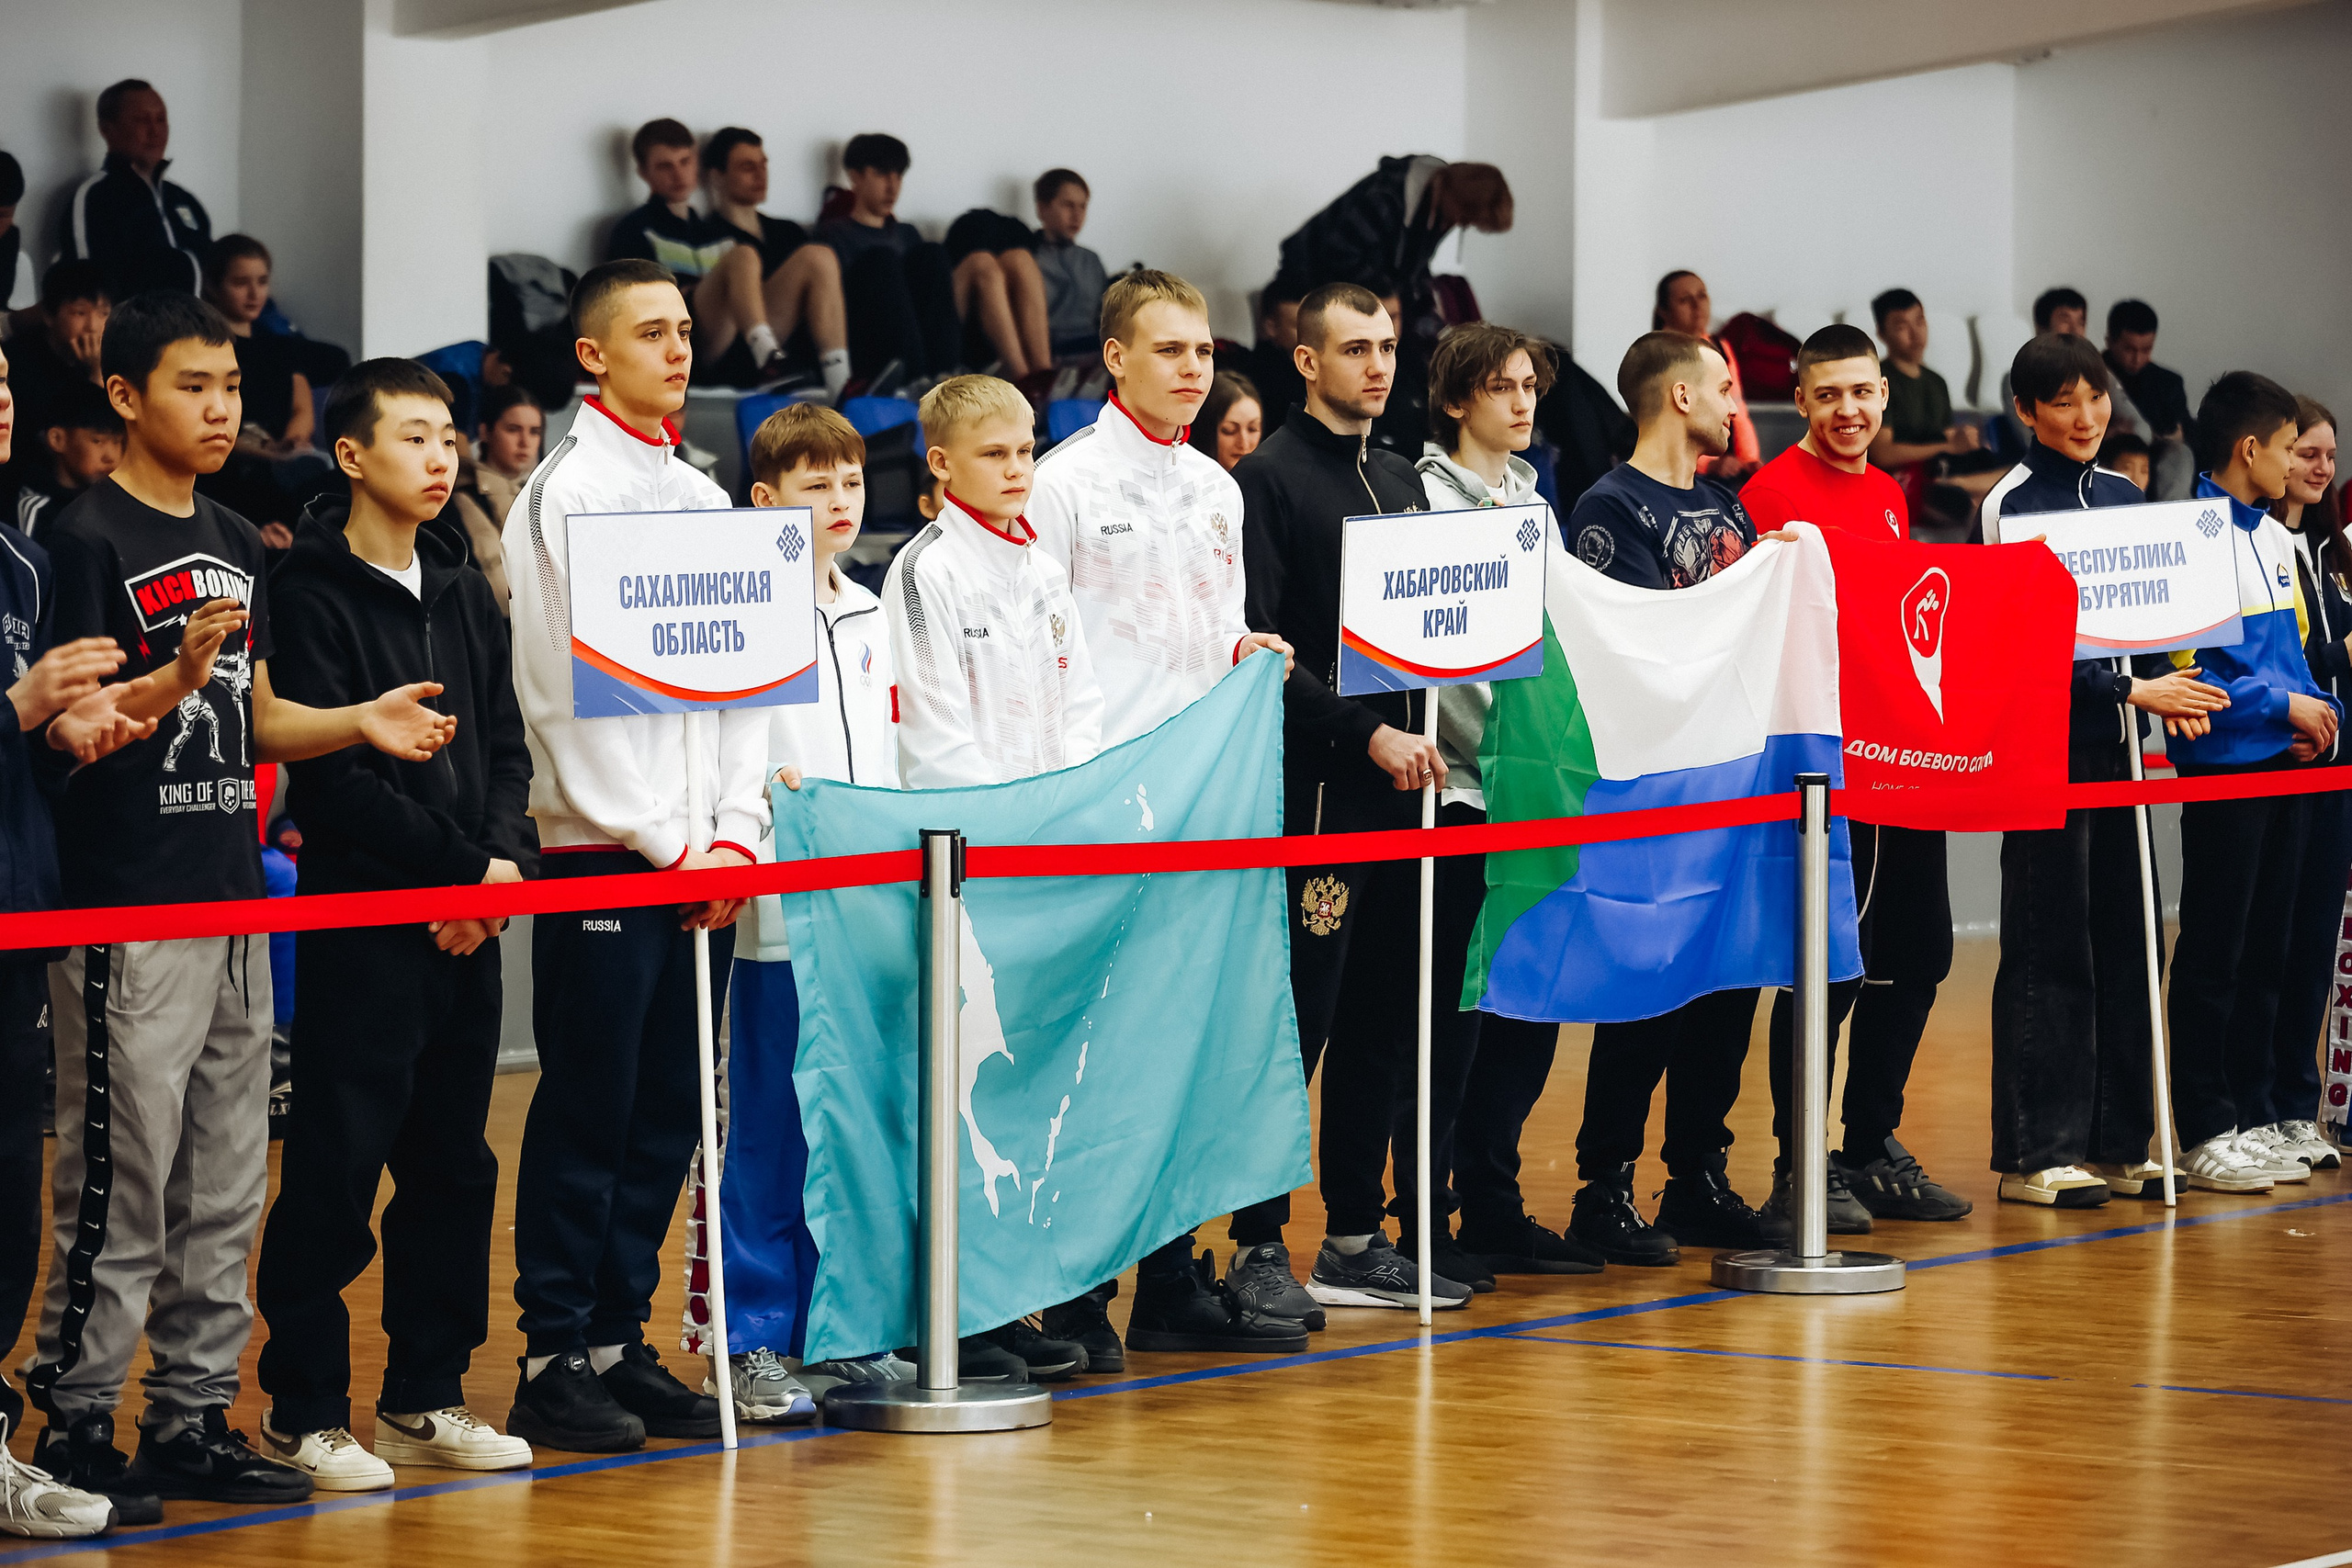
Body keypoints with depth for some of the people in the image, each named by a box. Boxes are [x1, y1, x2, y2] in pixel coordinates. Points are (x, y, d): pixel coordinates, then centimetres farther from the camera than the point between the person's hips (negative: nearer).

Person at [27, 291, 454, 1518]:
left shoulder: (235, 543, 16)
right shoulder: (87, 538, -8)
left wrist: (360, 722, 5)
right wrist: (178, 677, -28)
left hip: (235, 901, 8)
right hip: (128, 909, -8)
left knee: (224, 1188, 10)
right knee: (117, 1185, -6)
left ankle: (193, 1419, 17)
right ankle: (76, 1427, 1)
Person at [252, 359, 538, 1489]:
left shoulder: (465, 597, 16)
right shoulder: (312, 594, -6)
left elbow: (506, 748, 14)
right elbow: (333, 778, -13)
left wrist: (508, 862, -5)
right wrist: (463, 867, -13)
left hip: (469, 927, 7)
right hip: (359, 925, -7)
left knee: (453, 1166, 10)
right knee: (335, 1172, -5)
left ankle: (426, 1397, 18)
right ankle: (303, 1411, 1)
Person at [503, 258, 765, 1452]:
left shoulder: (704, 498, 16)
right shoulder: (567, 491, -5)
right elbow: (572, 693, -10)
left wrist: (734, 832, 1)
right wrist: (671, 843, -11)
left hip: (701, 855, 7)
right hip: (602, 848, -6)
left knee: (667, 1117, 7)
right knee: (586, 1115, -5)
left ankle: (620, 1342, 14)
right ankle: (553, 1363, 0)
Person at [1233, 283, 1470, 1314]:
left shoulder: (1403, 483, 17)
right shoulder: (1268, 479, -6)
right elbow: (1259, 646, -13)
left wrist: (1416, 735, 6)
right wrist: (1366, 733, -17)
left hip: (1396, 790, 7)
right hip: (1312, 792, -7)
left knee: (1383, 1020, 9)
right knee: (1299, 1021, -7)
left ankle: (1357, 1237, 17)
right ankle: (1260, 1248, -2)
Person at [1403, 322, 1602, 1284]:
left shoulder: (1533, 498, 17)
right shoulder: (1424, 493, -6)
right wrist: (1496, 750, -18)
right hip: (1461, 787, -7)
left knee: (1530, 1005, 8)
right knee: (1454, 1007, -6)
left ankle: (1492, 1206, 17)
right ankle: (1425, 1224, 0)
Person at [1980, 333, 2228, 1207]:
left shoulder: (2124, 497, 14)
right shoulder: (2012, 504, -7)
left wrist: (2170, 692, 0)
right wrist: (2133, 693, -17)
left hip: (2117, 743, 7)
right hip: (2047, 747, -7)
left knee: (2124, 943, 7)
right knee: (2050, 950, -5)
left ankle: (2114, 1143, 13)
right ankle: (2037, 1154, -2)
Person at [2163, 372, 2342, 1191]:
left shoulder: (2275, 537, 14)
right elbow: (2183, 665, -17)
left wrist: (2312, 707, 2)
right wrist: (2279, 707, -15)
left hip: (2286, 766, 8)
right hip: (2224, 766, -8)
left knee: (2269, 947, 11)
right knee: (2214, 953, -3)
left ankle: (2253, 1114, 19)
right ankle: (2205, 1129, 2)